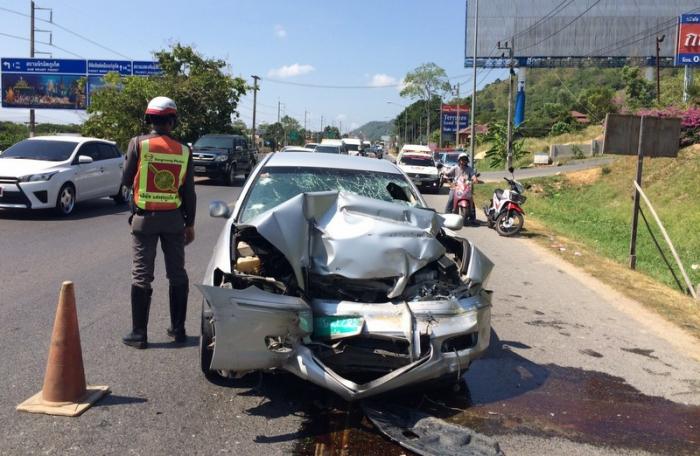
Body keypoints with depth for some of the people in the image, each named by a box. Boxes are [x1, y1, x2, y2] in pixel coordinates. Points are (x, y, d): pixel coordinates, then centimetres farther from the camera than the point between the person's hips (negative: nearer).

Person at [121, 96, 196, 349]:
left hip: (145, 218, -2)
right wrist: (190, 224, 9)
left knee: (141, 275, 5)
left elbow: (126, 180, -3)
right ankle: (178, 329, 19)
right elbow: (189, 192, 1)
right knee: (177, 274, 13)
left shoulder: (138, 144, -9)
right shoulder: (183, 151, -2)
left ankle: (139, 333, 8)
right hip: (174, 218, 2)